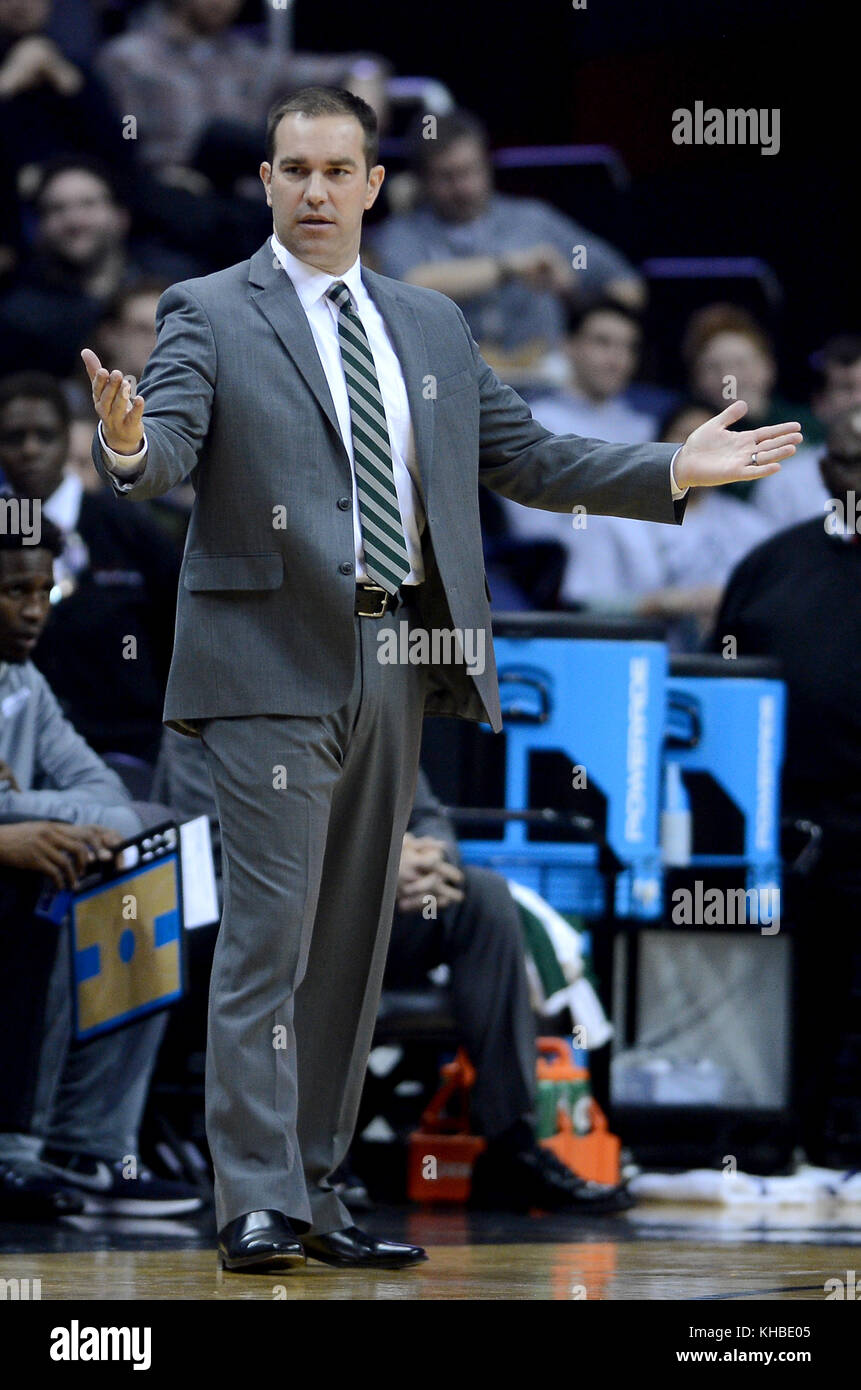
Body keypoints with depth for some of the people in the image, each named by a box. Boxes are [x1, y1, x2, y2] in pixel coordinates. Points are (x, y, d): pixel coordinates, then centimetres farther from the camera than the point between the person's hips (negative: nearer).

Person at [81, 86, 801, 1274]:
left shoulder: (432, 325, 16)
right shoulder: (211, 316, -1)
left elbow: (525, 457, 18)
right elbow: (163, 459, -15)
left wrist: (674, 470, 9)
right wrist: (128, 441, -39)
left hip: (397, 663, 6)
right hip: (275, 664, -5)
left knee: (353, 941, 9)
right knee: (267, 937, -9)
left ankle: (313, 1194, 16)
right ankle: (256, 1206, -8)